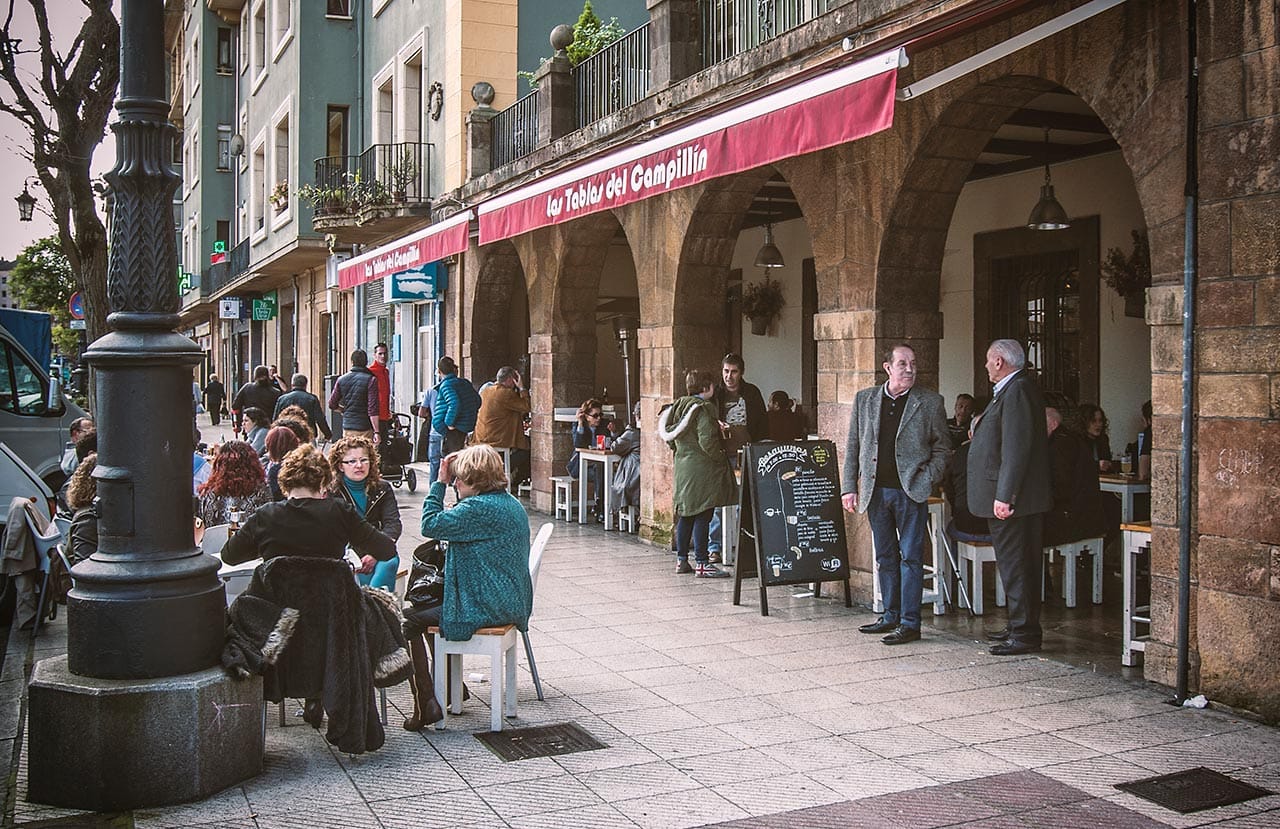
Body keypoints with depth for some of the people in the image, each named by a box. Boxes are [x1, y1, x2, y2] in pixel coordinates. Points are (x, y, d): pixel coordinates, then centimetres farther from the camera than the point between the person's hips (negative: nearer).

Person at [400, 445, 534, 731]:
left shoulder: (479, 508, -21)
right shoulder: (512, 504, 11)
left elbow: (430, 525, -19)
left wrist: (439, 483, -12)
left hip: (485, 608, -11)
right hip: (511, 605, 11)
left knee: (409, 621, -2)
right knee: (427, 603, 29)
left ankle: (426, 705, -2)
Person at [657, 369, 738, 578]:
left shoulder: (679, 406, 10)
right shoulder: (704, 408, -15)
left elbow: (669, 437, 15)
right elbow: (707, 441, -21)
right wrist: (721, 458, -9)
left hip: (683, 467, 9)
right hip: (702, 470, -9)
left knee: (685, 515, 14)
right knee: (702, 516, -5)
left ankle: (681, 560, 20)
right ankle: (702, 564, -4)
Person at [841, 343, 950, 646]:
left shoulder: (930, 402, 0)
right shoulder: (864, 400, 7)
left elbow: (942, 446, 4)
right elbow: (852, 447, 9)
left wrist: (928, 479, -7)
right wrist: (849, 487, 4)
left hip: (911, 491, -3)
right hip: (875, 491, 4)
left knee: (910, 557, -2)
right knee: (885, 557, 13)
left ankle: (910, 623, 3)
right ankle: (891, 615, 24)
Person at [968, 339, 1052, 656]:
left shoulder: (1017, 391, -18)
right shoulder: (1011, 390, 15)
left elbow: (1016, 449, -24)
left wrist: (1004, 496, -25)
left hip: (1011, 498, -11)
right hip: (1007, 495, 11)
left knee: (1015, 565, -4)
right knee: (1019, 564, 16)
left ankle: (1024, 634, 2)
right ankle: (1021, 627, 24)